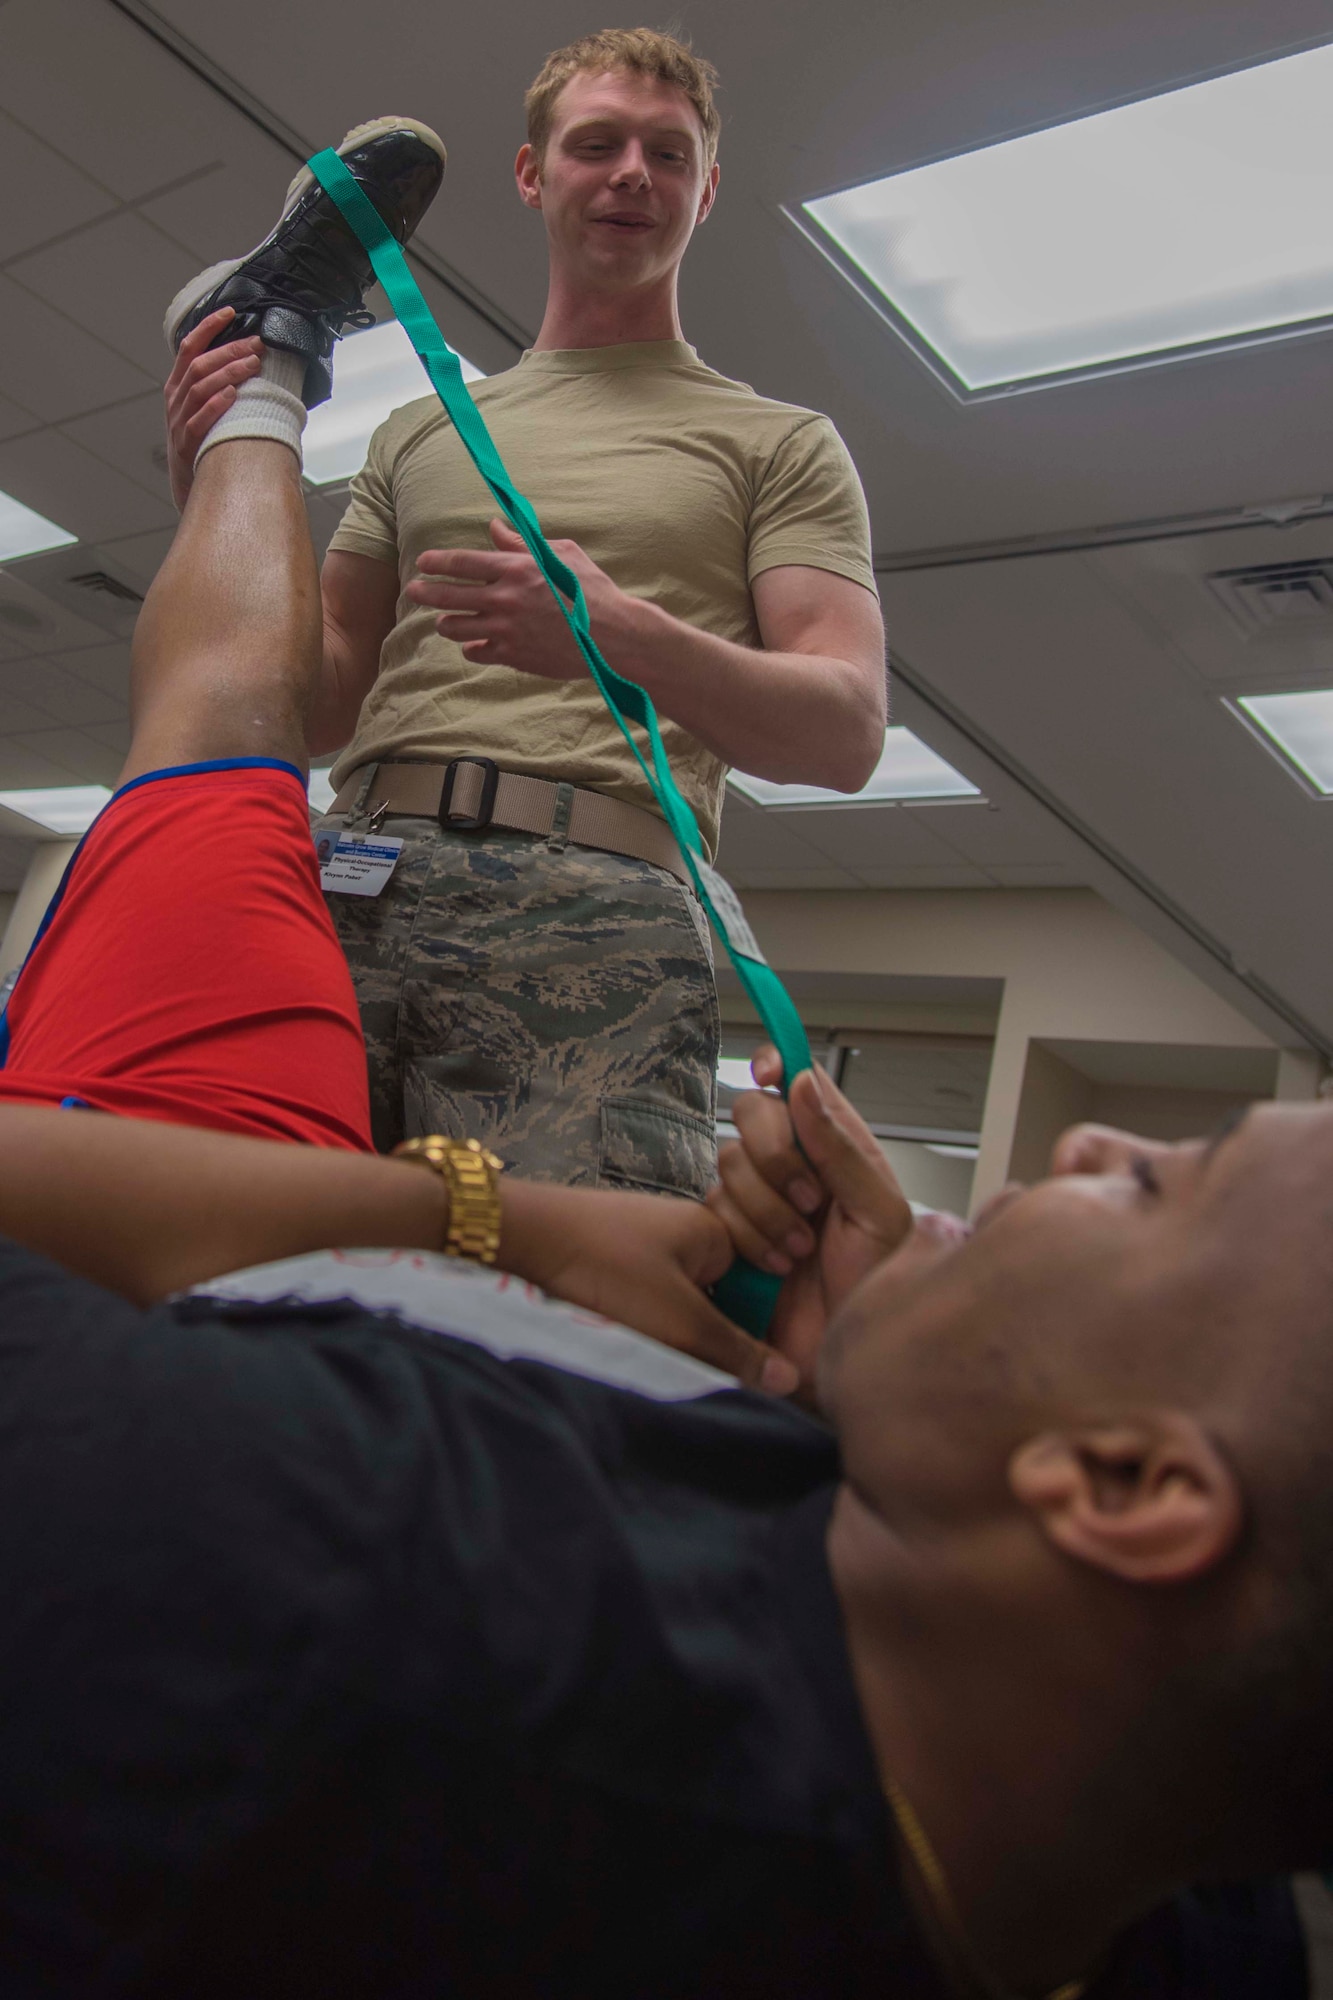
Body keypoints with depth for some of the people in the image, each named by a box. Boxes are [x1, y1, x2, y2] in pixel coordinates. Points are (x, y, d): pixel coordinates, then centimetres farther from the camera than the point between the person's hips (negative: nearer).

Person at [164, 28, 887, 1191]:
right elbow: (318, 704, 23)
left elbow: (847, 731, 3)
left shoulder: (780, 443, 17)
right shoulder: (420, 435, 27)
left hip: (596, 913, -3)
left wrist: (621, 634, -14)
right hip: (351, 886, 3)